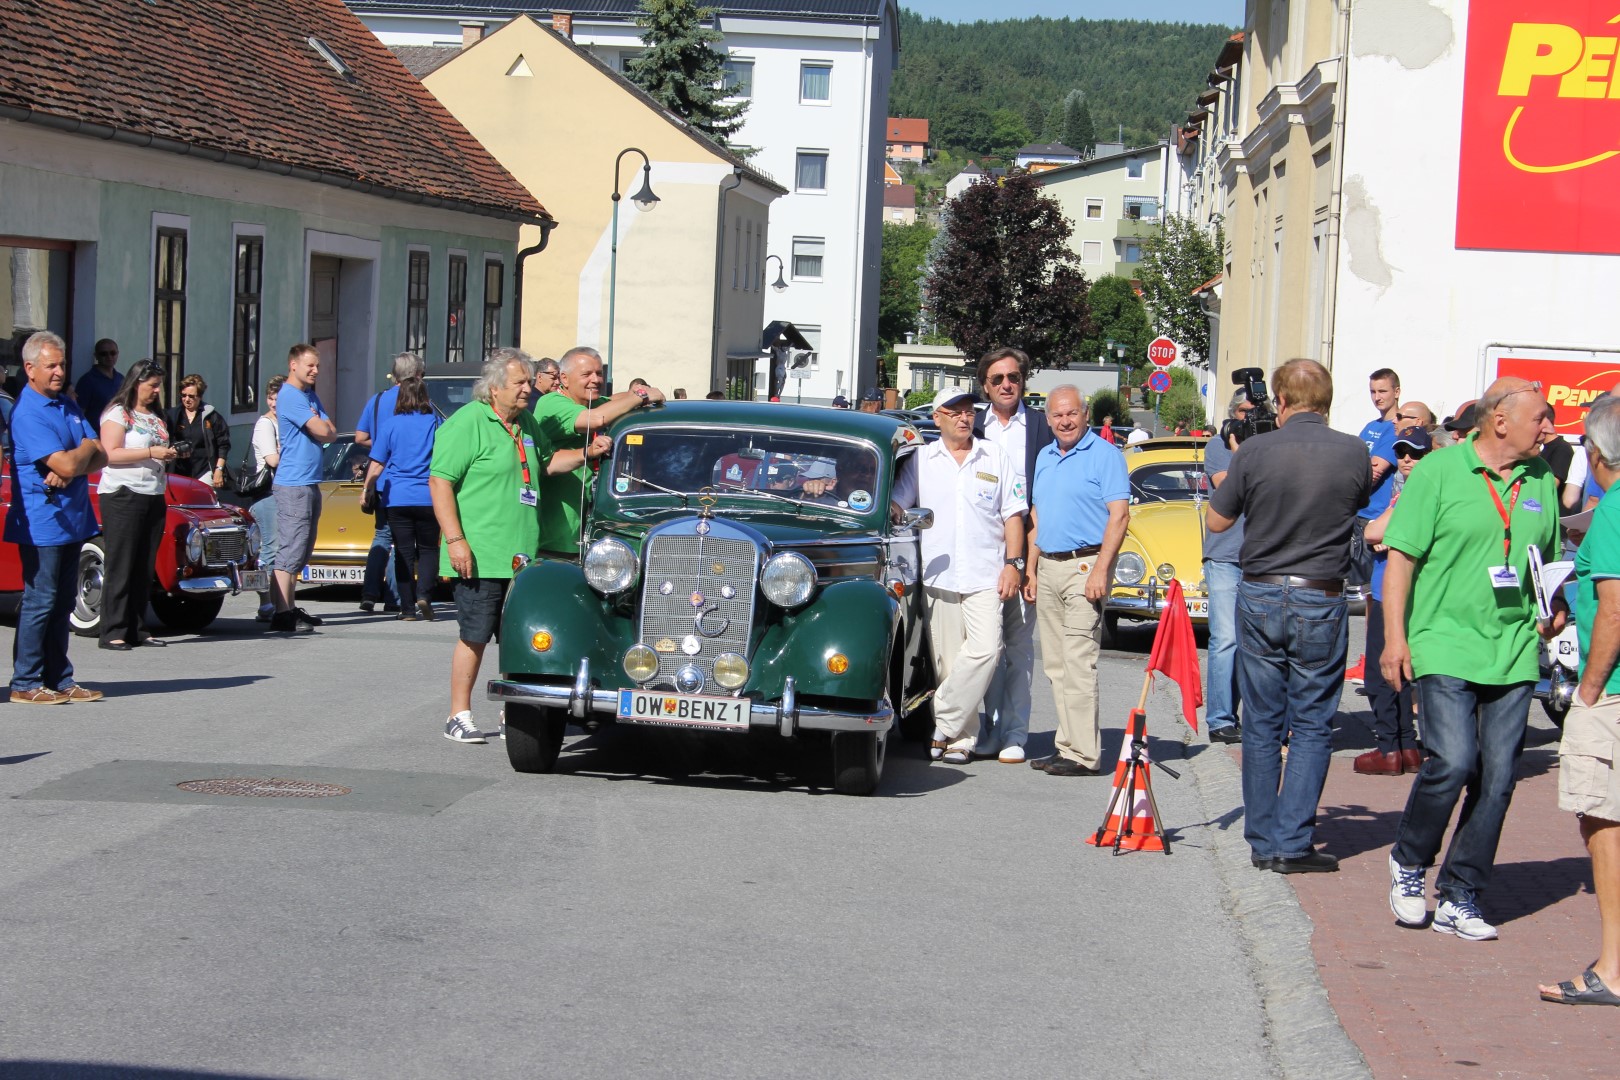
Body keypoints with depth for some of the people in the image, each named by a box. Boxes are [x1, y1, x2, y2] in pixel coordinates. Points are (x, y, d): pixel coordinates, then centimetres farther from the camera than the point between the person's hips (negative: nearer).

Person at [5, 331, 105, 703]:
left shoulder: (67, 406, 14)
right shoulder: (28, 413, -14)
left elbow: (99, 458, 8)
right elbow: (65, 463, -22)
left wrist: (68, 471, -12)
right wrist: (86, 449, -1)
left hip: (72, 518, 8)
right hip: (42, 522, -8)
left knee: (63, 603, 11)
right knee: (39, 602, -5)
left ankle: (59, 680, 16)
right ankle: (25, 684, 0)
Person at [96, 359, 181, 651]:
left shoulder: (157, 418, 19)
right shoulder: (118, 413, -4)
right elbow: (110, 454, -14)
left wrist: (170, 455, 5)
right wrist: (151, 453, -18)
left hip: (154, 496, 7)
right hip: (122, 495, -7)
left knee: (144, 568, 6)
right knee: (120, 566, -8)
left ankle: (135, 629, 10)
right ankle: (113, 632, -7)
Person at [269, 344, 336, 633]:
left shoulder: (310, 396, 18)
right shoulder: (289, 396, -11)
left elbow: (331, 433, 12)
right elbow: (322, 432, -18)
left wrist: (322, 429, -7)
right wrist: (323, 426, 3)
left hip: (310, 483, 10)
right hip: (293, 483, -10)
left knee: (301, 551, 13)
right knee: (290, 551, -12)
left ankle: (290, 608, 19)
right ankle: (282, 614, -15)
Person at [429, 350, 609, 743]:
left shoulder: (528, 422, 15)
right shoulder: (468, 423, -10)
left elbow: (547, 462, 32)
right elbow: (440, 481, -13)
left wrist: (586, 453, 13)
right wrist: (455, 539, -19)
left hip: (523, 555, 7)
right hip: (480, 556, -7)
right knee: (474, 636, -4)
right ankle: (459, 717, 5)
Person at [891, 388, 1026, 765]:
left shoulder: (996, 457, 11)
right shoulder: (921, 460, 10)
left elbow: (1013, 514, 10)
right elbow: (895, 506, 7)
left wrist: (1013, 563, 1)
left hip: (985, 575, 0)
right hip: (938, 575, 1)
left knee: (985, 650, -17)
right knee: (947, 660, 0)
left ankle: (942, 724, -9)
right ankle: (960, 738, 6)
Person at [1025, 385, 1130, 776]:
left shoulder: (1105, 455, -6)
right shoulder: (1044, 457, 17)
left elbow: (1119, 514, -12)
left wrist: (1101, 570, -19)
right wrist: (1031, 571, 15)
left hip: (1084, 566, -8)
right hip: (1048, 568, 8)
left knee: (1079, 663, -12)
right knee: (1055, 665, 8)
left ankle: (1083, 754, -11)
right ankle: (1067, 744, 14)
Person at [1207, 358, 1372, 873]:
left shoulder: (1255, 452, -8)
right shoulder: (1354, 453, -6)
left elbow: (1216, 521, 3)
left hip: (1259, 598, 1)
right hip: (1321, 602, -1)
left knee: (1262, 726, 11)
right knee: (1312, 725, 5)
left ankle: (1263, 841, 15)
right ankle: (1293, 842, -2)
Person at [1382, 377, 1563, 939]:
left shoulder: (1541, 482, 12)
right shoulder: (1438, 472, -3)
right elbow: (1402, 556, -4)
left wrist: (1555, 608, 5)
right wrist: (1395, 636, -9)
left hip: (1515, 653, 5)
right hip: (1446, 645, -5)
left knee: (1497, 779, 2)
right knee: (1453, 761, -17)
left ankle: (1460, 898, 12)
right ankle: (1409, 862, 9)